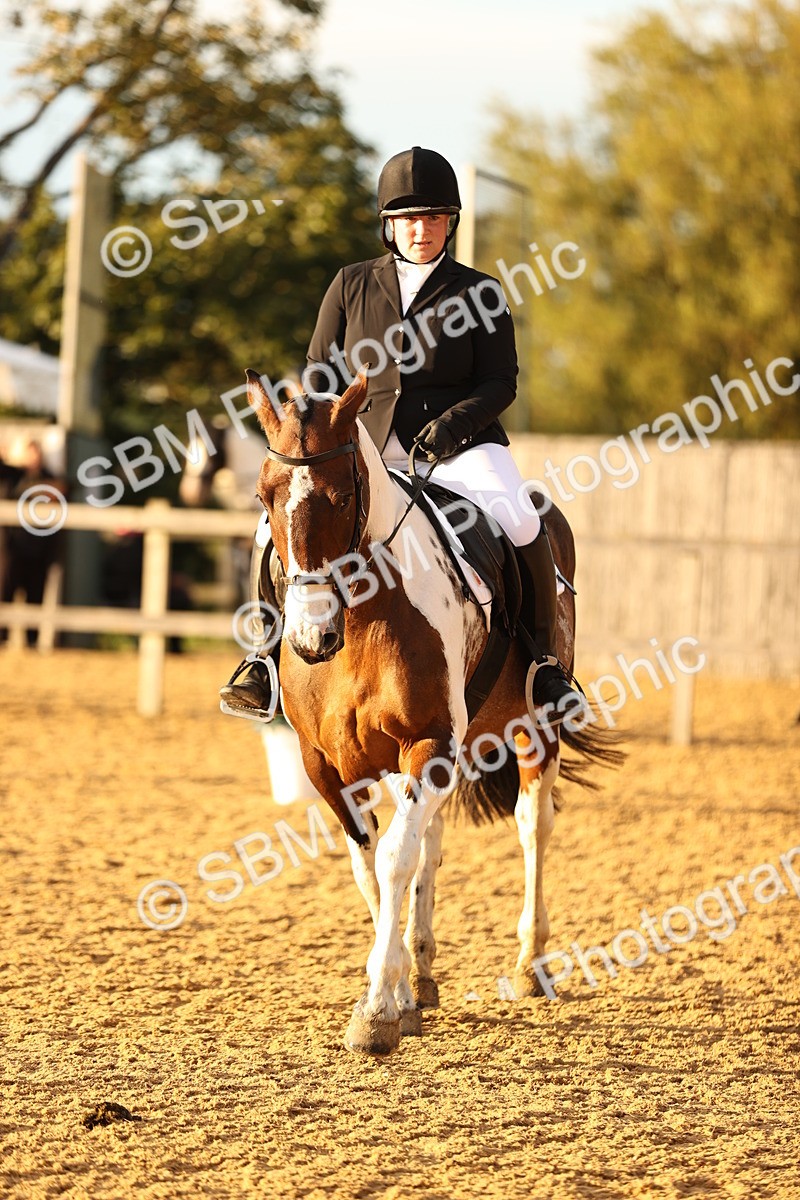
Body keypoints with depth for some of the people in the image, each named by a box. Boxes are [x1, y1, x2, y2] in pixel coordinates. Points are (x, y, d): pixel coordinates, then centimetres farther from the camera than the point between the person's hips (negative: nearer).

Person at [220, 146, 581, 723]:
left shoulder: (479, 293, 7)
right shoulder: (353, 285, 12)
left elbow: (501, 382, 2)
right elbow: (321, 372, 13)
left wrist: (456, 421, -18)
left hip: (460, 444, -1)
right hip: (366, 446, 1)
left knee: (522, 525, -28)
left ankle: (543, 658, -10)